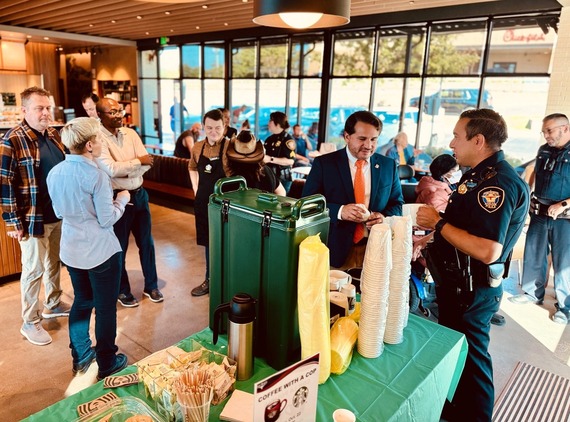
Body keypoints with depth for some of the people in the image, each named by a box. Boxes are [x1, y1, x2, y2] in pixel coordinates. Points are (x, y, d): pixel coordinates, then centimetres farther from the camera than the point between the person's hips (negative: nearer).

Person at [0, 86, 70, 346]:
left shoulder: (53, 135, 7)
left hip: (59, 214, 7)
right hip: (34, 219, -6)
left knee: (55, 262, 20)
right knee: (34, 269, 4)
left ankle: (53, 304, 39)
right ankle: (30, 322, 20)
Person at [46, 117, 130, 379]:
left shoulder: (55, 173, 0)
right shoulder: (96, 175, -21)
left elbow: (59, 212, 11)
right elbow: (107, 220, -17)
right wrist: (122, 199, -2)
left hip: (71, 251, 7)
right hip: (100, 252, -7)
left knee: (82, 302, 22)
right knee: (106, 308, 9)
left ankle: (80, 357, 37)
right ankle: (106, 363, 24)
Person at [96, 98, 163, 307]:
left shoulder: (130, 133, 5)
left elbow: (147, 163, -4)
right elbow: (111, 169, -24)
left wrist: (124, 170, -18)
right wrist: (137, 161, -12)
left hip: (139, 194, 6)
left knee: (146, 242, 14)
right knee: (119, 246, 9)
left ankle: (151, 286, 31)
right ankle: (122, 290, 27)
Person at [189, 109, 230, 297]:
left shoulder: (230, 148, -15)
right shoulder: (197, 147, 3)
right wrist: (196, 190, 12)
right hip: (203, 202, 6)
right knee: (208, 242, 18)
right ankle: (209, 280, 34)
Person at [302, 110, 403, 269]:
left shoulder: (388, 165, 6)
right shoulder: (324, 163, -4)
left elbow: (397, 203, 12)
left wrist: (384, 217, -11)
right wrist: (339, 211, -23)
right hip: (335, 249, -2)